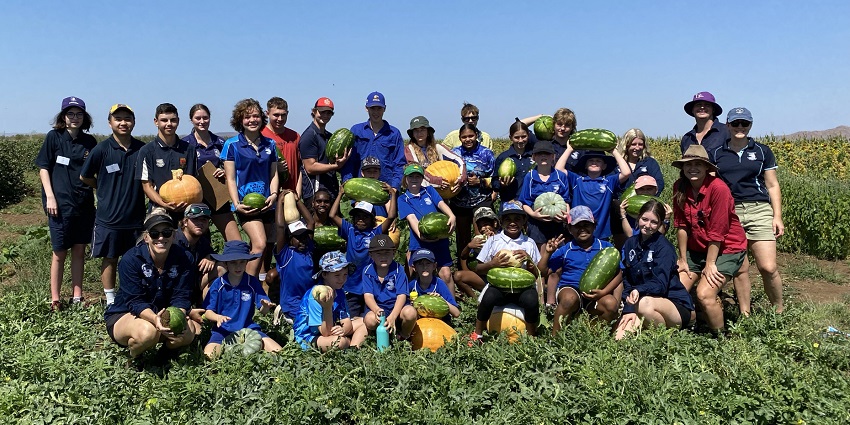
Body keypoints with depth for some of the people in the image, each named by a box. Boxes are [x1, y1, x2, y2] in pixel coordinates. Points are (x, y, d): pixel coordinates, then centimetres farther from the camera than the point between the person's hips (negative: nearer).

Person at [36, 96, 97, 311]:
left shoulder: (90, 141, 6)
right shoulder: (54, 137, -2)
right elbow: (43, 168, -1)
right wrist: (50, 197, -9)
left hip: (84, 204, 3)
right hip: (61, 204, -3)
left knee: (79, 250, 8)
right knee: (60, 252, 3)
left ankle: (77, 297, 18)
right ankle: (55, 299, 13)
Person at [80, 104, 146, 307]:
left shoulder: (142, 149, -1)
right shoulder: (101, 149, -6)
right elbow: (85, 177, 6)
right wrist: (106, 189, 7)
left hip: (136, 216, 2)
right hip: (108, 216, -2)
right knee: (110, 259, 9)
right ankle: (110, 300, 22)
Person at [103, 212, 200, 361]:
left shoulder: (184, 258, -10)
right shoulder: (131, 259, -19)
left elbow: (181, 297, -14)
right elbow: (135, 301, -23)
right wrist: (155, 319, -43)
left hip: (162, 315, 3)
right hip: (124, 315, -3)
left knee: (191, 329, -27)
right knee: (147, 332, -36)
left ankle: (167, 347, 8)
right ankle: (133, 357, 0)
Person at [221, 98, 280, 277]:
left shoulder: (270, 144, 12)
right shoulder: (232, 145, -1)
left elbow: (273, 174, 12)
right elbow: (230, 178, -2)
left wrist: (273, 195, -6)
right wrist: (237, 204, -13)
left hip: (266, 203, 5)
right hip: (246, 203, -5)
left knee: (262, 249, 10)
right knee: (260, 244, -21)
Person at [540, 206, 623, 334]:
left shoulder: (605, 247, 8)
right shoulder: (566, 250, 8)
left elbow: (618, 274, 2)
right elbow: (543, 271, 7)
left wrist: (603, 292, -13)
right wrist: (547, 252, -9)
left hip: (594, 295, 1)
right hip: (570, 289, -1)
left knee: (611, 303, -30)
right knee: (570, 298, -36)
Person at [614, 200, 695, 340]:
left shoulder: (664, 247, -10)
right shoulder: (630, 244, 6)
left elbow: (660, 285, -20)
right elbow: (626, 280, 2)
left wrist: (638, 290, -39)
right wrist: (629, 309, -12)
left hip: (678, 306, -3)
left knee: (645, 303, -37)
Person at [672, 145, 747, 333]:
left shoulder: (718, 188, -22)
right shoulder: (679, 187, -6)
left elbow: (717, 231, -20)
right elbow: (681, 225, -3)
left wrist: (710, 264, -16)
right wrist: (683, 259, -1)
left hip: (726, 249, -5)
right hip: (697, 249, 6)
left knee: (704, 294, -19)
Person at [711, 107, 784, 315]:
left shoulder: (762, 151, 10)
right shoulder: (716, 154, 9)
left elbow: (773, 186, 10)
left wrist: (777, 216, 2)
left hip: (759, 211, 0)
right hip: (729, 213, 1)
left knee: (768, 267, -9)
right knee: (740, 269, 2)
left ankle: (780, 312, 12)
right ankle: (744, 315, 14)